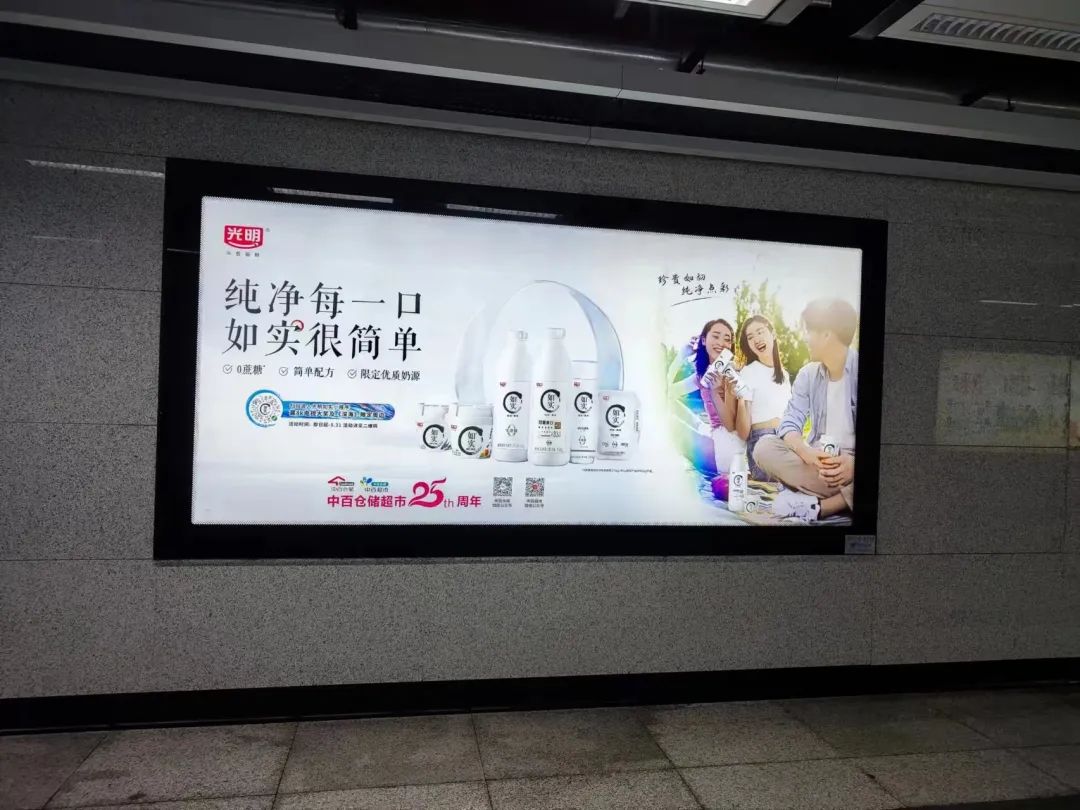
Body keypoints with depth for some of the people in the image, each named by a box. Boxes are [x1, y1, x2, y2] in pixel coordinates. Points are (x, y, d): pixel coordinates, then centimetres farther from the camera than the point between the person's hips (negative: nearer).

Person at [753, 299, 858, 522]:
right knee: (764, 448, -20)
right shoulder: (808, 375, 6)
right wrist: (807, 453, -27)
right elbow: (789, 424, -2)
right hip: (820, 462, 4)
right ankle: (846, 498, -23)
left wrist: (853, 463, -35)